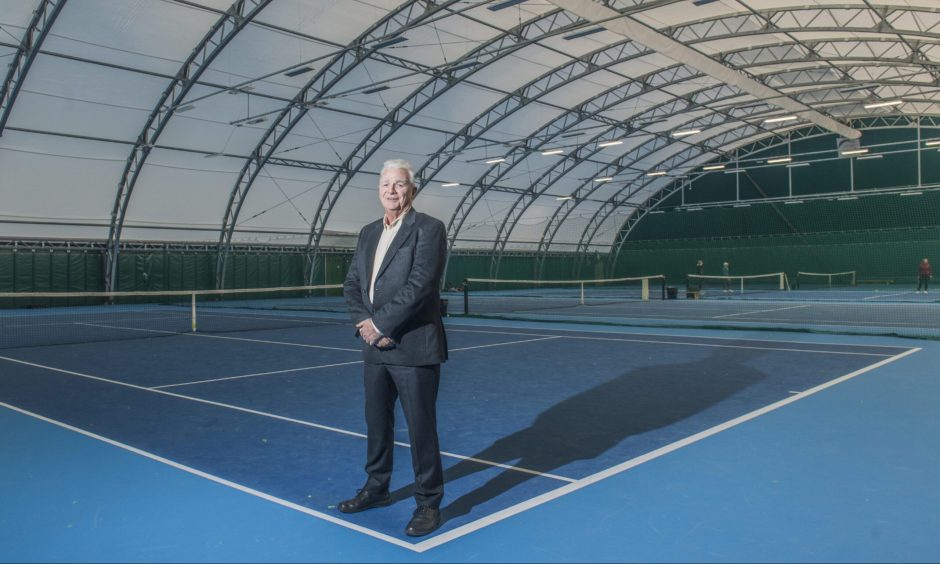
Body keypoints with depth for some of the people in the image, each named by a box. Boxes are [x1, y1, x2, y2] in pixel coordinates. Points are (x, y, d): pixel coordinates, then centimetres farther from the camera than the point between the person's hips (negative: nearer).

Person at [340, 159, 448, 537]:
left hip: (414, 349, -7)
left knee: (421, 430, 1)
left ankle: (429, 503, 16)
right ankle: (376, 488, 36)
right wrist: (364, 324, -7)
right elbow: (352, 285, 11)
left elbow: (419, 285, -18)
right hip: (375, 349, 7)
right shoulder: (368, 233, 14)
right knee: (376, 423, 18)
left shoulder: (429, 229, -8)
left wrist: (379, 324, -16)